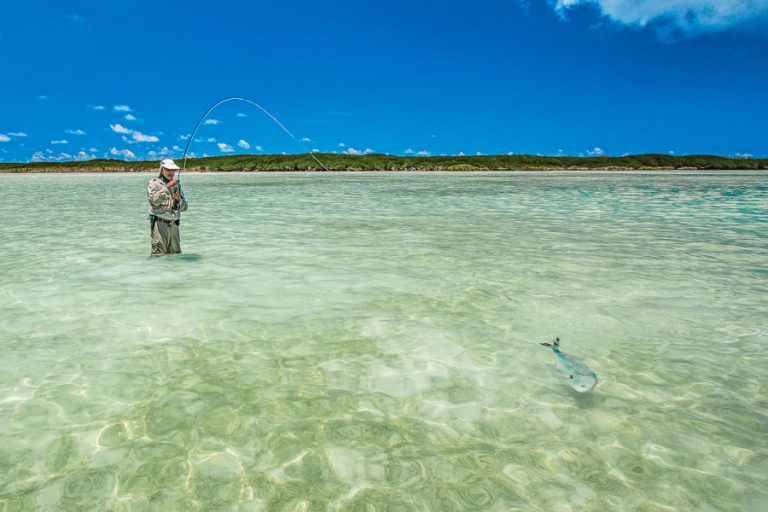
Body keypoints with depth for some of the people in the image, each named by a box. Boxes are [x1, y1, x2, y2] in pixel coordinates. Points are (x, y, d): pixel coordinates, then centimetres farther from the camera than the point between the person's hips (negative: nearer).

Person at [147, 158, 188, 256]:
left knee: (176, 254, 10)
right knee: (159, 255, -11)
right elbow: (155, 200, -17)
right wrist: (167, 187, -20)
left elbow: (184, 207, 11)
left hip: (174, 225, 5)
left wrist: (178, 199, -9)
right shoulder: (153, 183, 2)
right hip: (160, 223, -5)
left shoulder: (177, 185, 14)